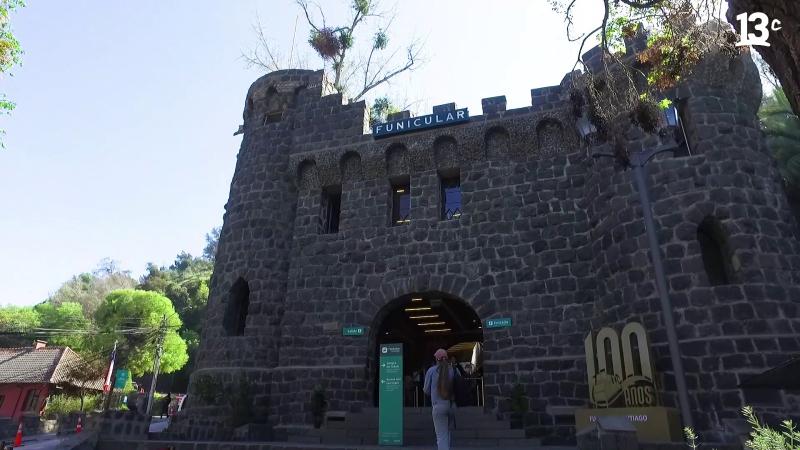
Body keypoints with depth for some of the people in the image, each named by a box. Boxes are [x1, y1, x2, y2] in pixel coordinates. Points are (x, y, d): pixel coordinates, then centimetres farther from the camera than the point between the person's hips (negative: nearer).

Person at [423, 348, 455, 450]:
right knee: (447, 431, 26)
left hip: (438, 405, -3)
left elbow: (427, 390, 2)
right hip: (452, 405, 4)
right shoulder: (454, 370, 1)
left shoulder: (431, 370, -4)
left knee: (441, 435, -1)